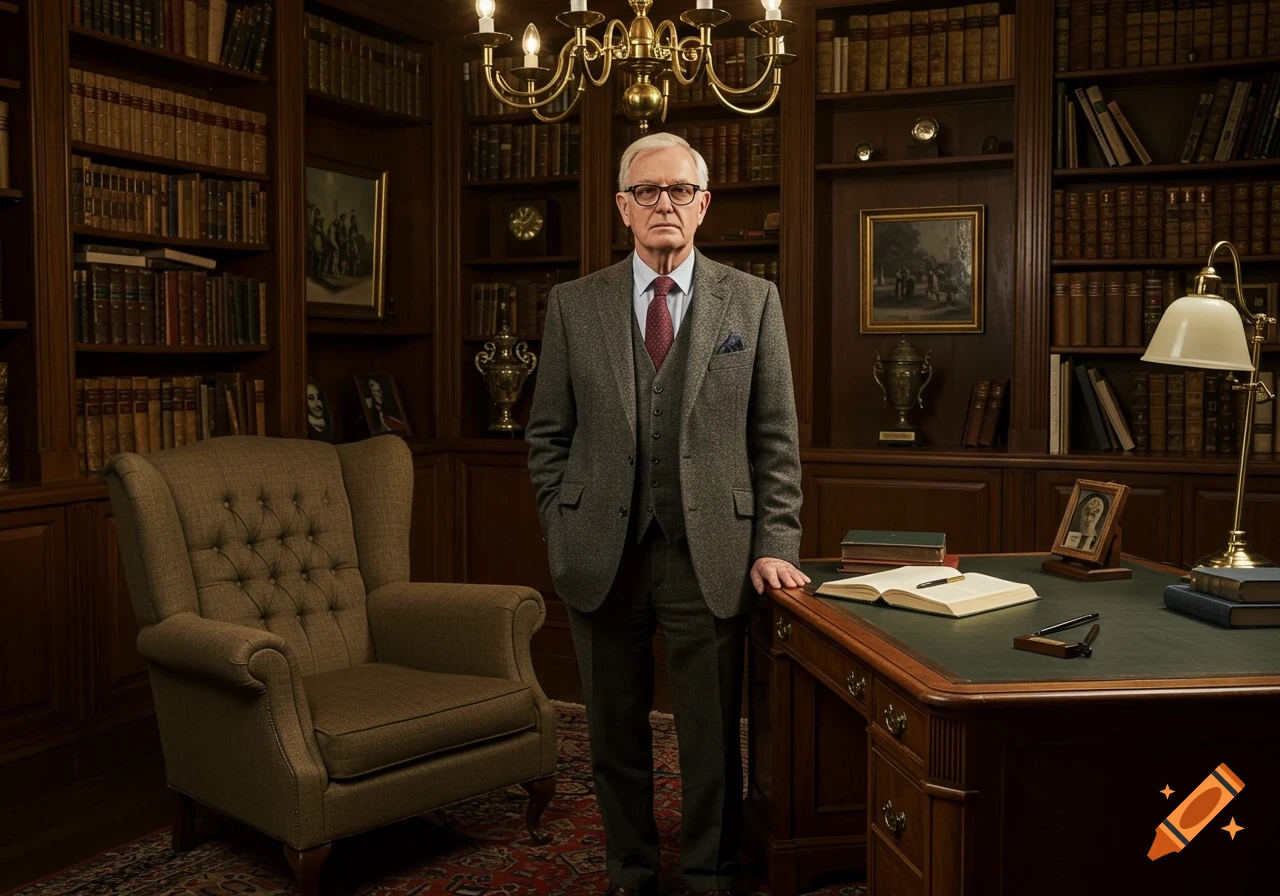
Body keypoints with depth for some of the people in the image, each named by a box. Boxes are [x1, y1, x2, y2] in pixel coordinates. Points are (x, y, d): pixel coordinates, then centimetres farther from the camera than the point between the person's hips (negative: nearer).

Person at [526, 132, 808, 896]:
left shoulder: (753, 301, 4)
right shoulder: (574, 304, 5)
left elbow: (776, 436, 3)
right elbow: (549, 435, 8)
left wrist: (775, 545, -3)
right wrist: (561, 532, 2)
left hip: (710, 555, -1)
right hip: (602, 556, 1)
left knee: (713, 737, 6)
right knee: (616, 733, 13)